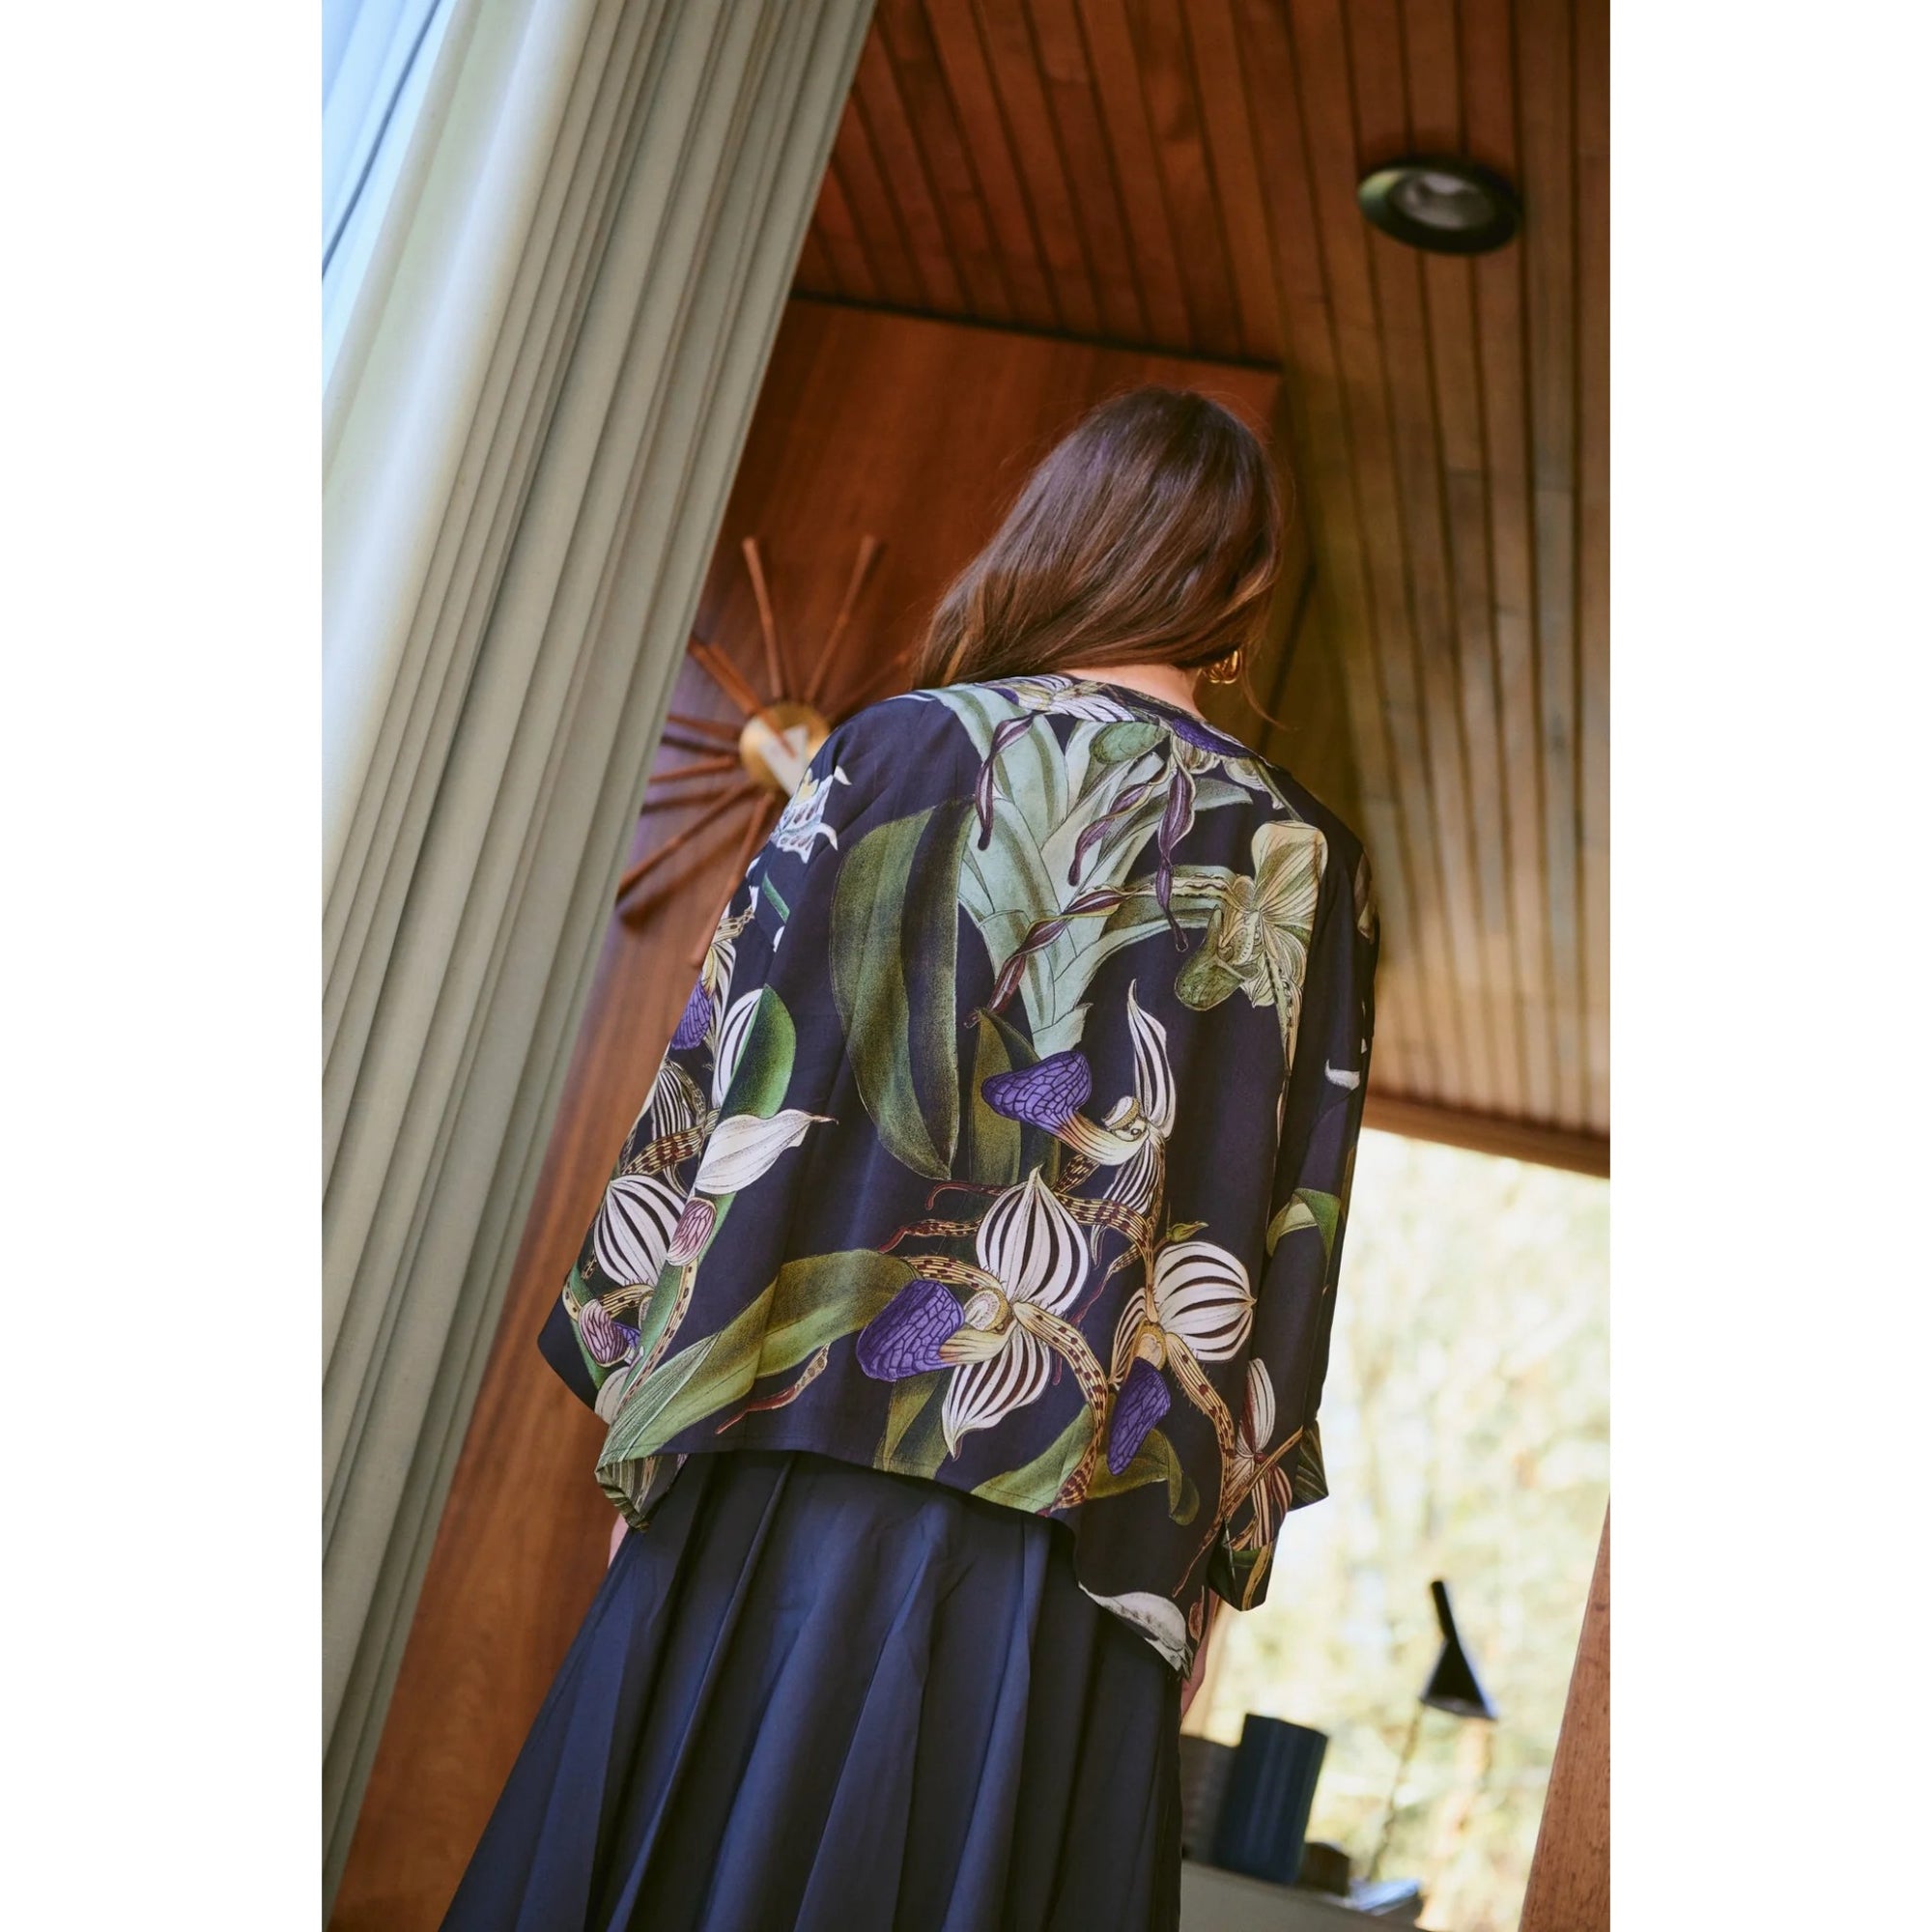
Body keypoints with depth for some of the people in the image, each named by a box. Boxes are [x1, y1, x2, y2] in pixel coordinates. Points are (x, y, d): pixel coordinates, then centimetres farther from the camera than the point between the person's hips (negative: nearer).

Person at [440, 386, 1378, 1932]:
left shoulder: (901, 751, 4)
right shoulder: (1305, 868, 7)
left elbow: (727, 1088, 1)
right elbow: (1275, 1283, 3)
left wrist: (657, 1423, 8)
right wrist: (1196, 1575, 8)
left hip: (785, 1494, 0)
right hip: (1070, 1582, 1)